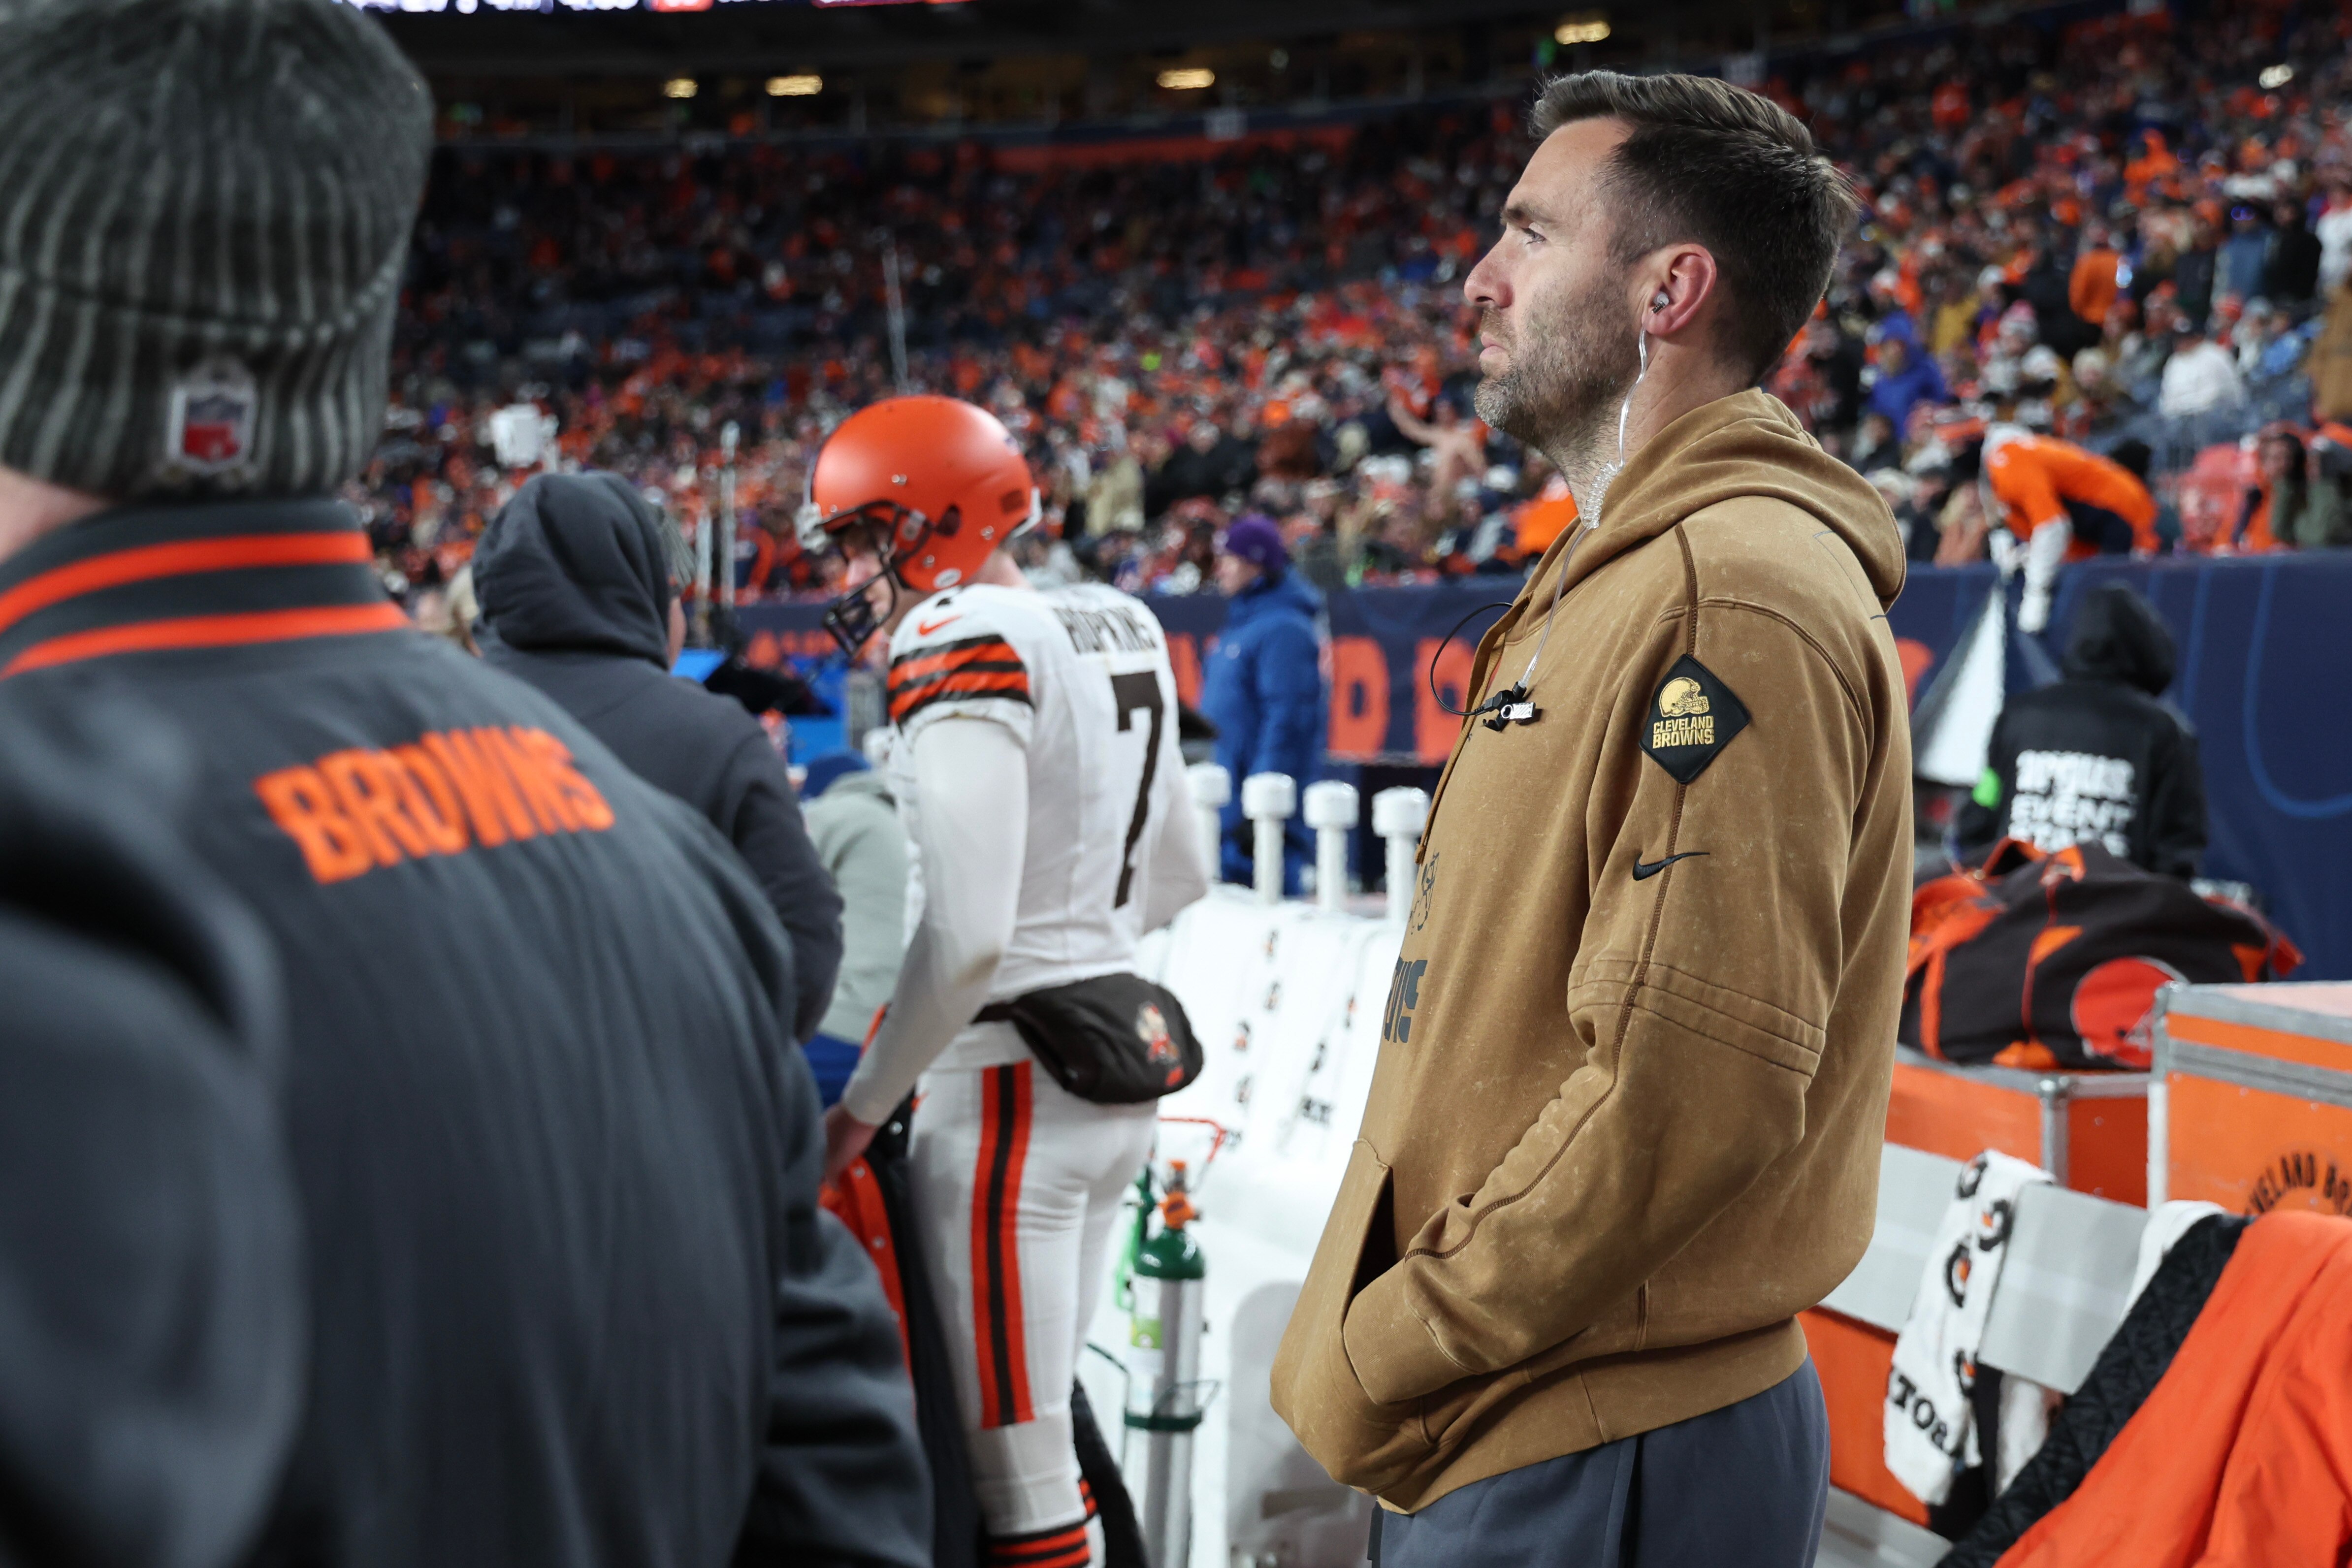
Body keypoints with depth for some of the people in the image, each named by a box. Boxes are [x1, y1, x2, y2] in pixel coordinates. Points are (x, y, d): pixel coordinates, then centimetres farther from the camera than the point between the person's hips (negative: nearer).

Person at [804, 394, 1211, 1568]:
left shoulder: (961, 643, -15)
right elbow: (1177, 880, 20)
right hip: (1122, 1071, 9)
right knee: (1046, 1427, 18)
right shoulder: (1122, 631, 10)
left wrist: (861, 1107, -13)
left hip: (1007, 1085, -9)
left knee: (1016, 1470, -1)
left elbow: (965, 936, -23)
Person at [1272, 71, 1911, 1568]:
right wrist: (1386, 1345, 11)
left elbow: (1690, 1089, -25)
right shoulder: (1622, 575, 14)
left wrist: (1383, 1354, -16)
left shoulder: (1735, 595, -18)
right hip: (1500, 1432, 9)